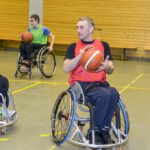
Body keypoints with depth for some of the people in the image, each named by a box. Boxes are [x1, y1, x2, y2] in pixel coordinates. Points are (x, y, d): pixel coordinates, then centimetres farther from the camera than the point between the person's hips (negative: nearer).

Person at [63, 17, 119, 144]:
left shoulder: (103, 45, 12)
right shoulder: (74, 47, 6)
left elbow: (110, 70, 8)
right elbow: (66, 69, -7)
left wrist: (106, 66, -16)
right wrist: (80, 55, -19)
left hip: (99, 83, 3)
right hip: (80, 85, -3)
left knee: (114, 93, -32)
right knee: (104, 95, -33)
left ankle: (102, 131, -14)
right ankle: (95, 132, -14)